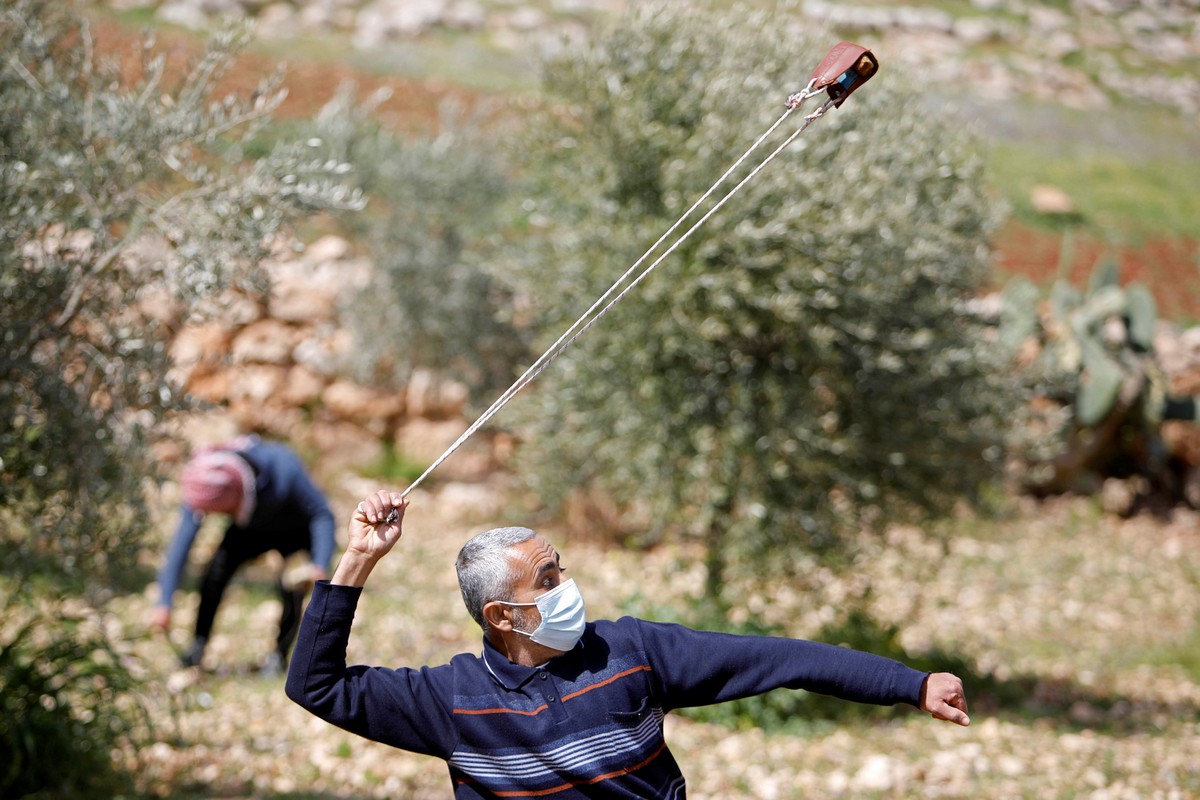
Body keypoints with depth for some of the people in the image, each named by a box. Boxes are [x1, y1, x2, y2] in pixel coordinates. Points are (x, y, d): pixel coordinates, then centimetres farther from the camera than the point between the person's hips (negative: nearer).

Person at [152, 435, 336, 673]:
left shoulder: (283, 468, -40)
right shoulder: (202, 487, -30)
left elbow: (322, 513, -27)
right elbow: (180, 545, -27)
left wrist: (320, 566, -40)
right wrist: (164, 604, -31)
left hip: (296, 531, -3)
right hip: (252, 530, 3)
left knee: (291, 585, -23)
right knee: (218, 568, -19)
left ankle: (279, 654, -4)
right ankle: (198, 644, -6)